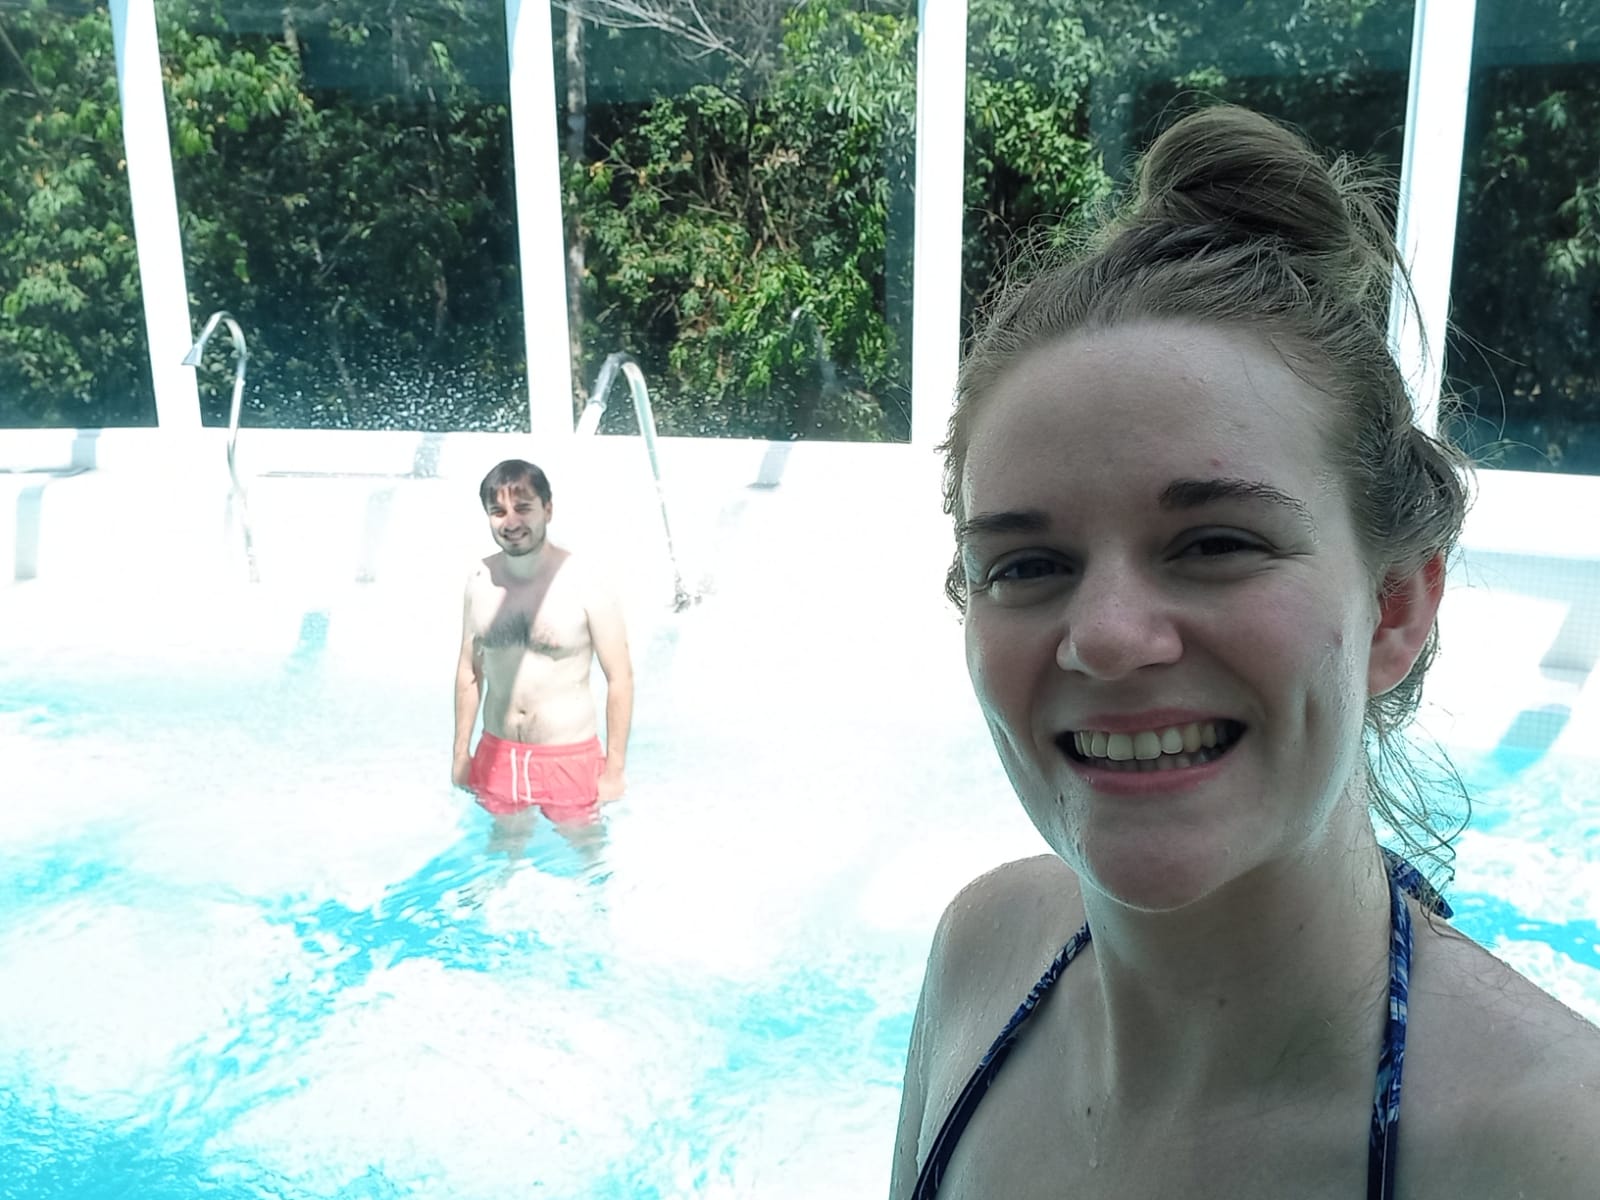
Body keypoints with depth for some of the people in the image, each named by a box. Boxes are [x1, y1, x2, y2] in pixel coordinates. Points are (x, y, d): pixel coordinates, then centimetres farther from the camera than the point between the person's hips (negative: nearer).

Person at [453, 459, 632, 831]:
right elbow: (469, 669, 6)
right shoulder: (480, 580, -4)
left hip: (570, 758, -4)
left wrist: (615, 768, -9)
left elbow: (620, 678, -12)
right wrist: (461, 753, 10)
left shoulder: (586, 584, -18)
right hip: (497, 755, 4)